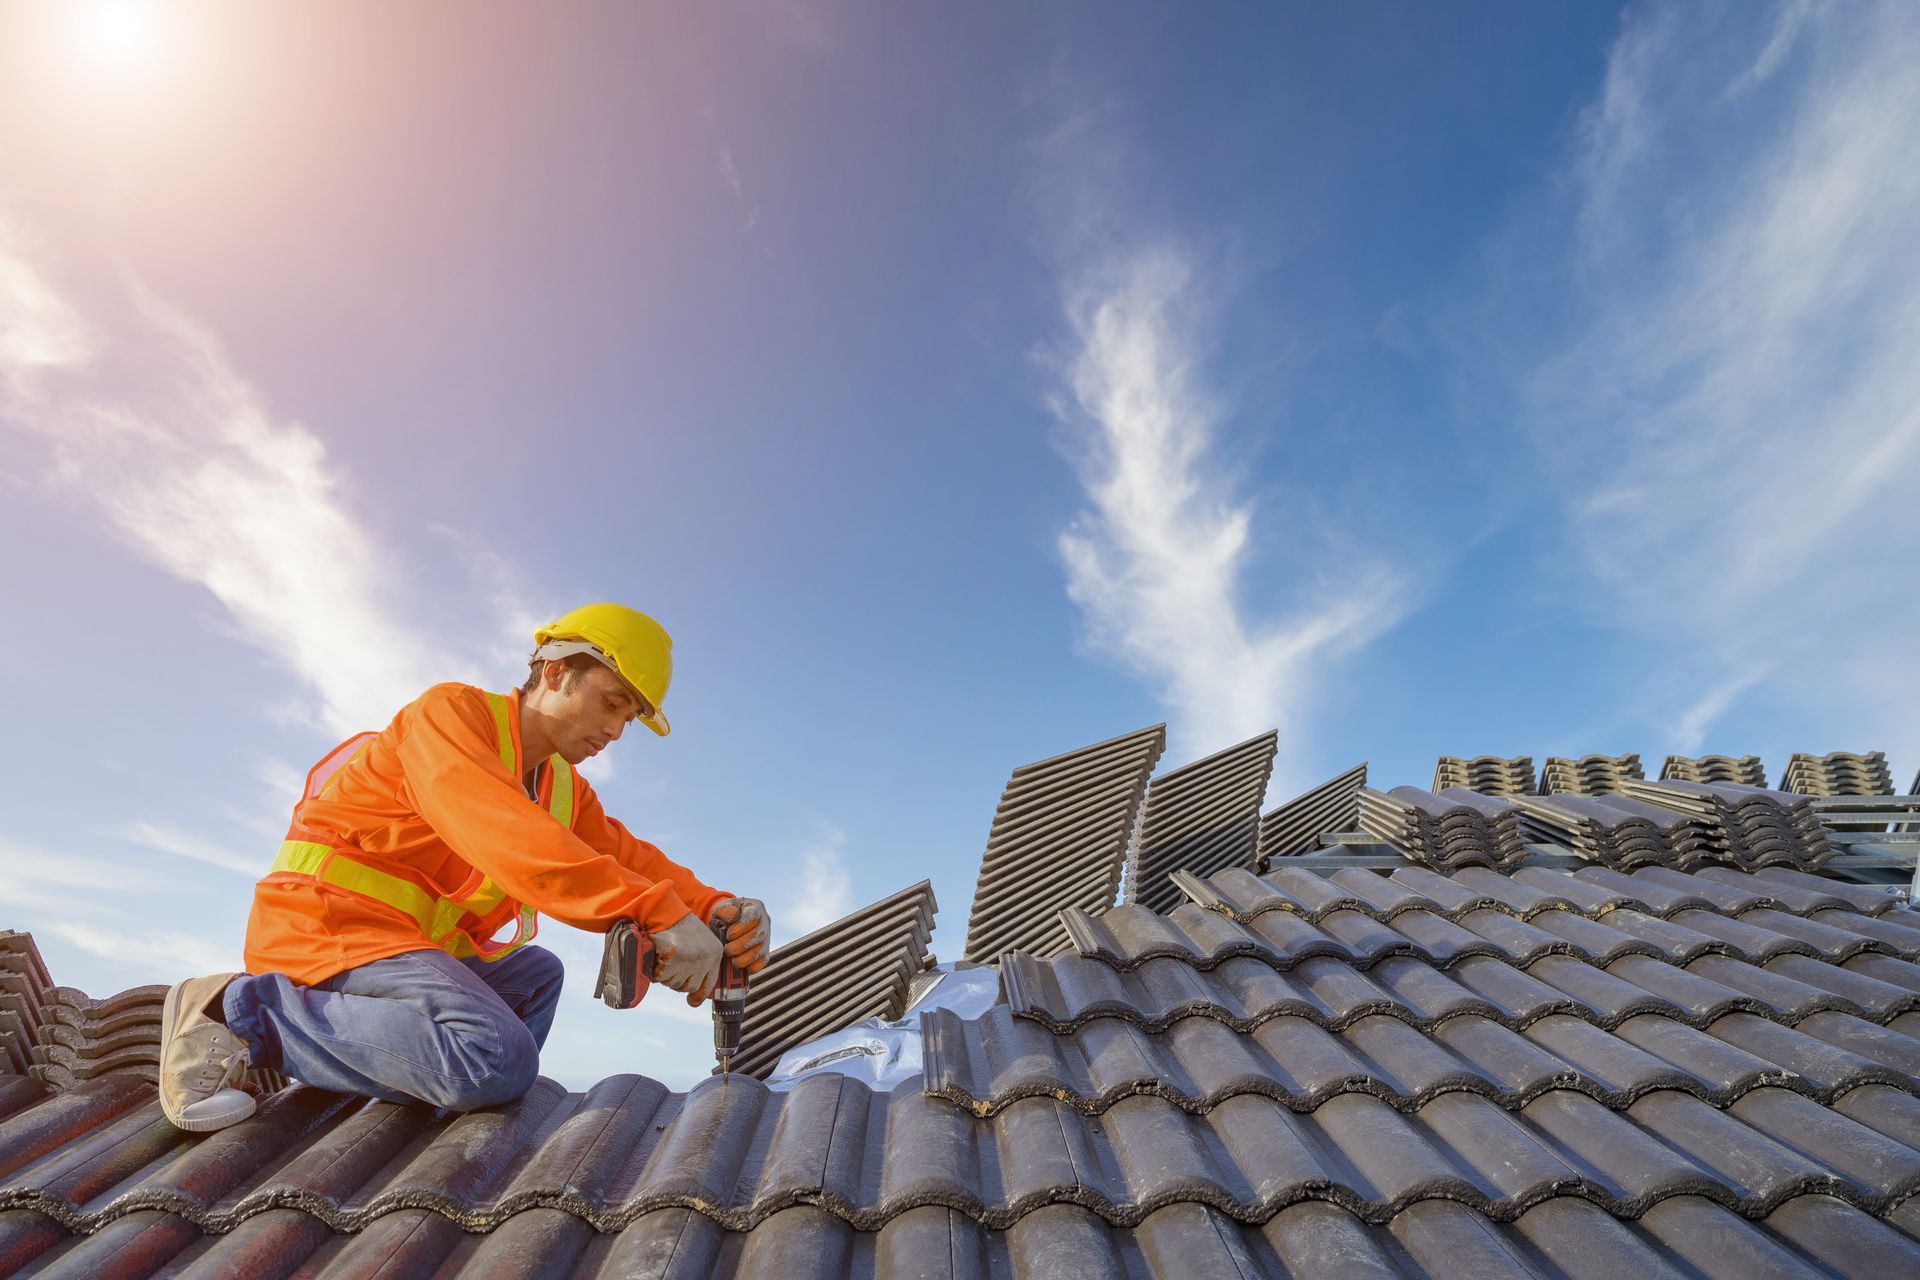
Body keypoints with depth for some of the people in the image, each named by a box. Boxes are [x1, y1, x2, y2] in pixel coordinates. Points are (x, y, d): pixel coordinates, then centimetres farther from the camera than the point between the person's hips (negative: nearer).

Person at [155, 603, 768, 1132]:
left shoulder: (567, 789, 14)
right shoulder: (451, 712, -14)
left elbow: (632, 861, 5)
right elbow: (505, 837, -31)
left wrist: (717, 911, -17)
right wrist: (660, 914, -39)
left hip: (415, 947, 9)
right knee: (500, 1060, -26)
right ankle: (241, 1009, -14)